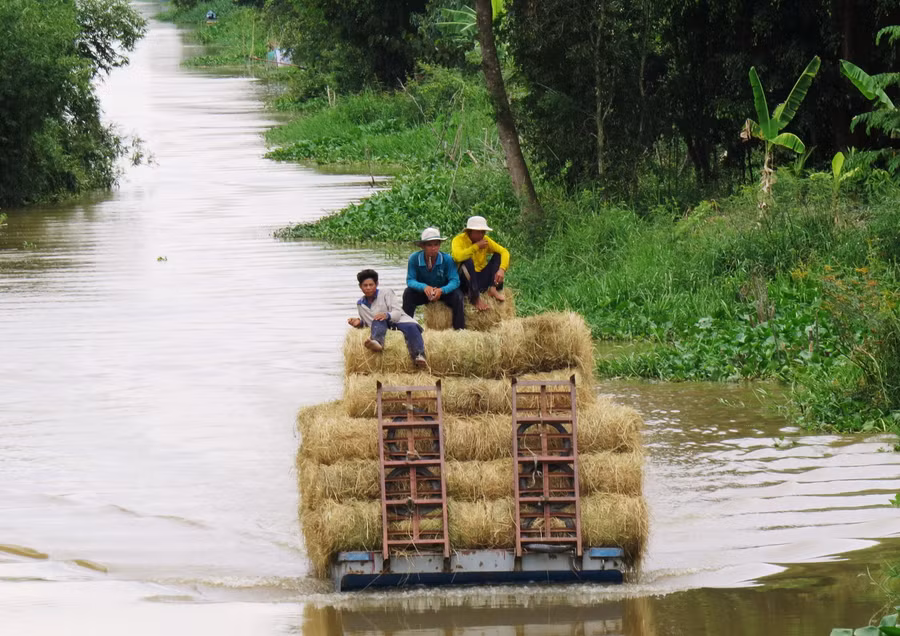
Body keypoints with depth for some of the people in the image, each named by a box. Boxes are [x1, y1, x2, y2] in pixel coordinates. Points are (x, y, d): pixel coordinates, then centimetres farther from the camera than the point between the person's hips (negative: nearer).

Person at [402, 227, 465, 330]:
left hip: (443, 291, -1)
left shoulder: (447, 259, -21)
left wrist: (441, 290, -45)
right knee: (408, 293, -27)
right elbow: (410, 280, -22)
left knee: (457, 296, -29)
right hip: (423, 292, 1)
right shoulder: (414, 258, -20)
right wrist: (424, 287, -43)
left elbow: (454, 281, -24)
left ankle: (459, 328, -23)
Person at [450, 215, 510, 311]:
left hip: (481, 280, 5)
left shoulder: (485, 240, 4)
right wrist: (476, 246, -25)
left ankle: (493, 289, -18)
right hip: (466, 281, -5)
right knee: (468, 261, -33)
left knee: (498, 255, -5)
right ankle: (475, 298, -29)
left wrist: (501, 270, -22)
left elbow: (504, 252, -4)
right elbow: (457, 256, -31)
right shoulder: (459, 240, -10)